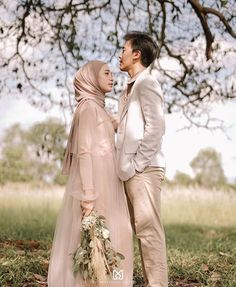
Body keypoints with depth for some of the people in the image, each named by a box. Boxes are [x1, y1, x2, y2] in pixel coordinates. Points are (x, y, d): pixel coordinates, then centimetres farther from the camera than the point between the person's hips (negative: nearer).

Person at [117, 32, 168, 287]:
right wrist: (124, 165, 11)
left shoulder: (146, 83, -5)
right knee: (141, 228, 9)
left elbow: (156, 127, -15)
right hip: (131, 171, 9)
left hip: (144, 170, -9)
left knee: (148, 228, -8)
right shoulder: (130, 88, 21)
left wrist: (138, 164, -15)